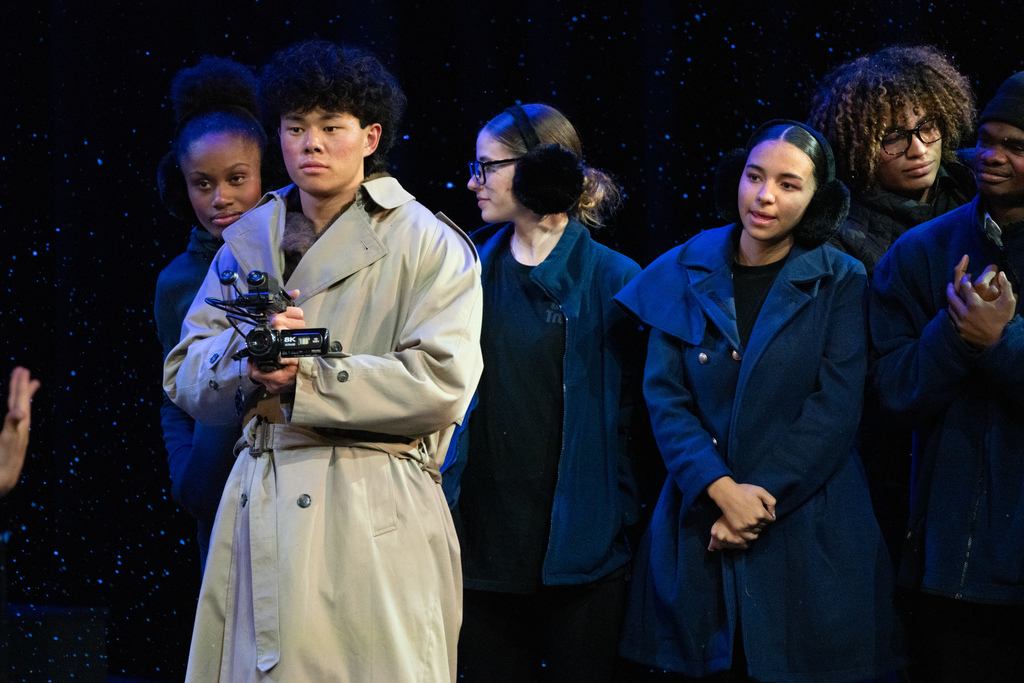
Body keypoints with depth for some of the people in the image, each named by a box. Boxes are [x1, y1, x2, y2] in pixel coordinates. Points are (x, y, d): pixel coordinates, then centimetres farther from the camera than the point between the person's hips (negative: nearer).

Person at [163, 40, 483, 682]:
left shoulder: (427, 245, -1)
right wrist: (248, 356, -12)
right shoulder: (249, 239, 16)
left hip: (373, 523, -4)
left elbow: (442, 382, -12)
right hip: (258, 509, 4)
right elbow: (184, 375, 11)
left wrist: (304, 377, -15)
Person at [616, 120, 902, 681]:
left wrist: (760, 498, -15)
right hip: (699, 528, 2)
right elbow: (664, 397, -1)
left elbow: (835, 409, -7)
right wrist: (721, 488, -15)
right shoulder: (684, 274, 4)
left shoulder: (840, 283, 0)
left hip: (807, 526, -1)